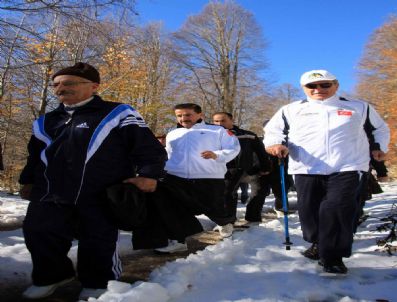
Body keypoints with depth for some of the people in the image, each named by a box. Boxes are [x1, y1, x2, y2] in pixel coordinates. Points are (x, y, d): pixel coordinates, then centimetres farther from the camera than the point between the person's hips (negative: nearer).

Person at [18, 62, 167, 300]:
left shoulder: (117, 114, -5)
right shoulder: (46, 122, 15)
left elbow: (149, 147, -8)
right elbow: (34, 156, 28)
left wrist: (148, 174, -19)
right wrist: (28, 181, 27)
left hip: (101, 197, -5)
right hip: (50, 194, 6)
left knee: (98, 241, 5)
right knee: (39, 234, 9)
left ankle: (98, 283, 30)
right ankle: (51, 276, 34)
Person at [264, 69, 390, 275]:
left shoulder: (359, 107, 16)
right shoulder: (291, 110, 13)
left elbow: (380, 128, 28)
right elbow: (273, 129, 15)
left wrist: (379, 147, 11)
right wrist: (274, 143, -6)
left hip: (346, 168, -1)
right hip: (306, 169, 2)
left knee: (337, 208, -18)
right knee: (309, 210, 4)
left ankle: (332, 257, -5)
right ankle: (318, 244, 32)